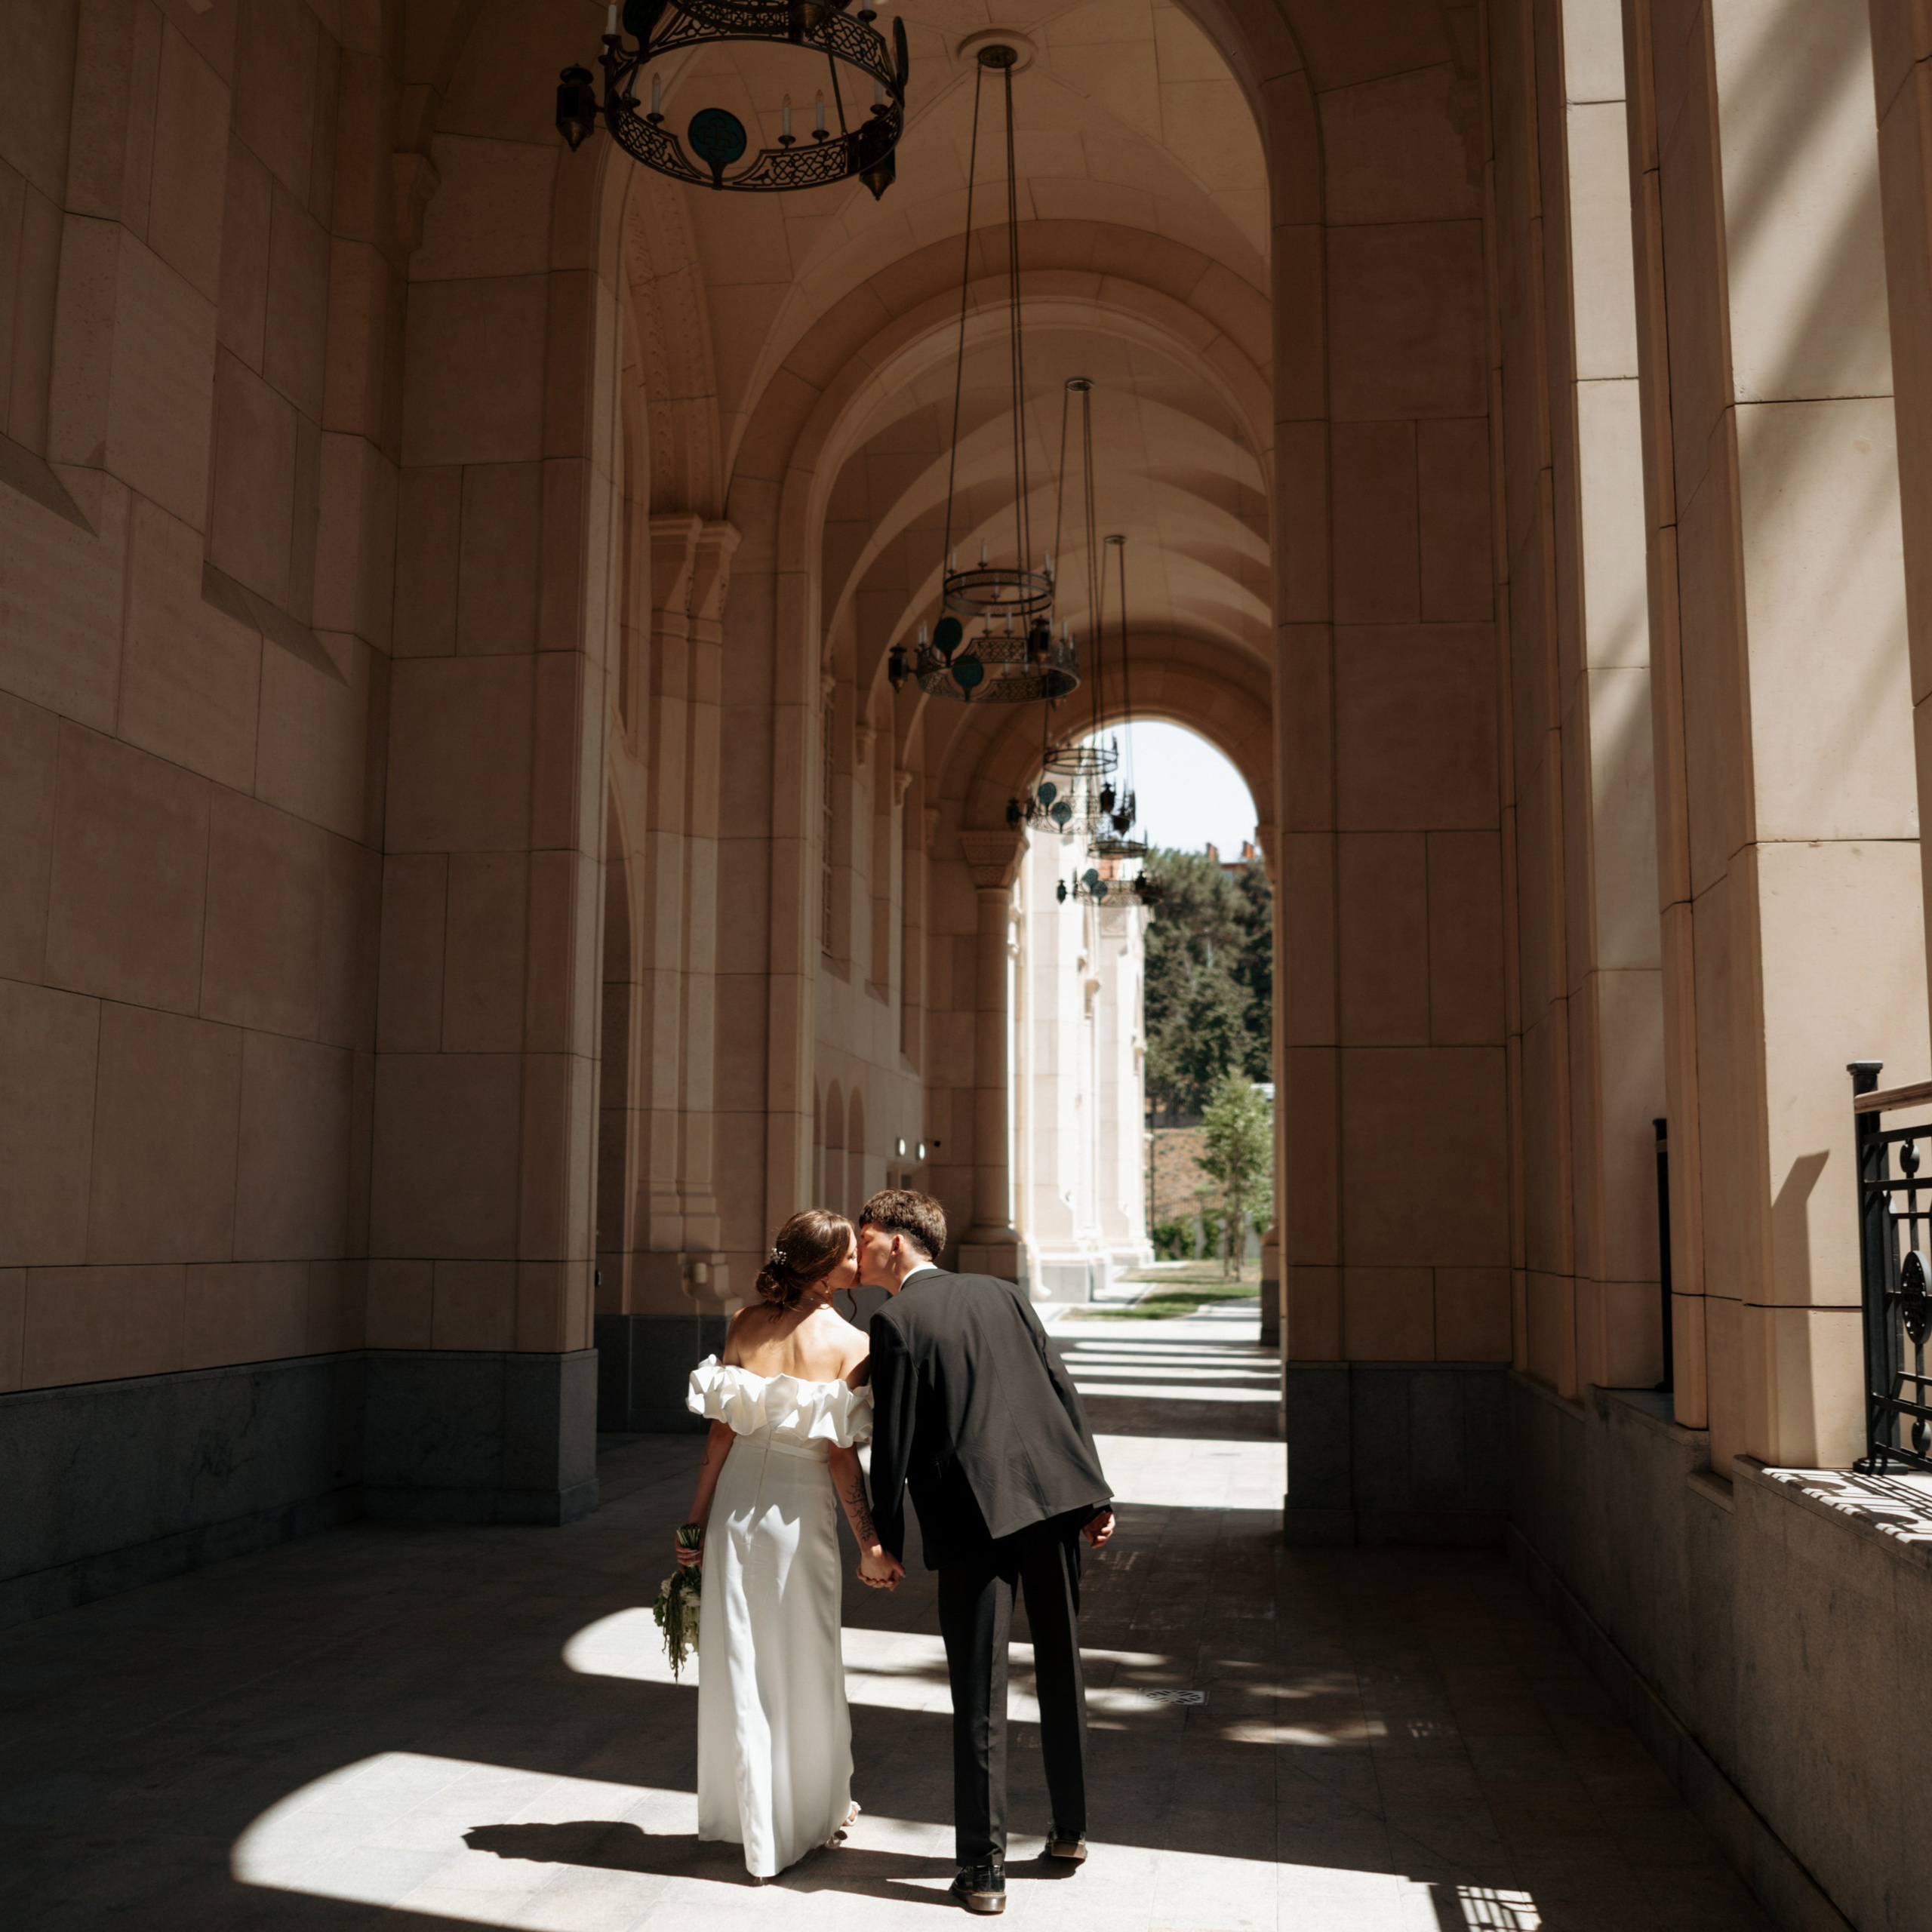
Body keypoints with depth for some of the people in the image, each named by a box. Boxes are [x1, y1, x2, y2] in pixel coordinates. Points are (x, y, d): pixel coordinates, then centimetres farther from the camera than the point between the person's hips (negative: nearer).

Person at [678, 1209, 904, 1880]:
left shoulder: (744, 1324, -2)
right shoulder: (851, 1343, -11)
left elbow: (722, 1429, -2)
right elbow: (842, 1455, -12)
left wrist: (697, 1515, 5)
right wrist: (870, 1546, -7)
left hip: (736, 1499, 3)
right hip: (800, 1505, -3)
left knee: (740, 1661, 12)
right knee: (806, 1662, 14)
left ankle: (757, 1826, 21)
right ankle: (817, 1812, 31)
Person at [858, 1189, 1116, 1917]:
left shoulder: (895, 1320, -4)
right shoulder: (1001, 1293, 12)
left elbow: (893, 1439, -6)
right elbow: (1063, 1391, 9)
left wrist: (883, 1542, 4)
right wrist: (1093, 1494, 12)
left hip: (972, 1516, -5)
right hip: (1052, 1495, 5)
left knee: (979, 1698, 2)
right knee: (1062, 1672, 18)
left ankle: (983, 1869, 8)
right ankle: (1070, 1829, 31)